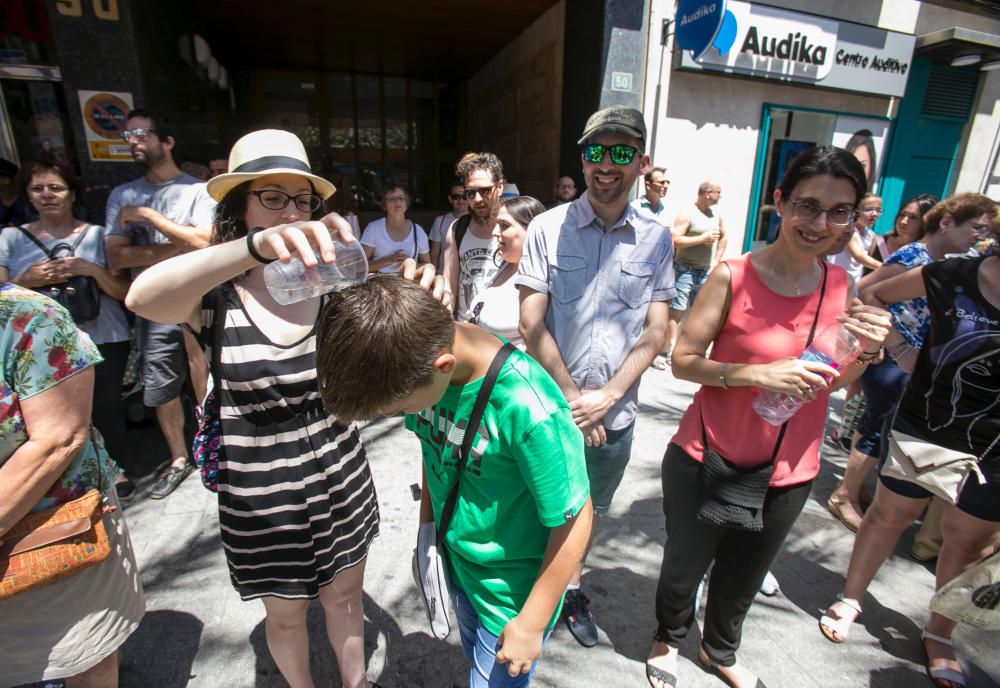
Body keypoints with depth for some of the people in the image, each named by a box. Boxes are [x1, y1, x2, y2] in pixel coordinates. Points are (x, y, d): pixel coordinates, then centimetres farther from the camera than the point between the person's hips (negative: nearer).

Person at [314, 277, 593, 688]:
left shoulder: (528, 410, -38)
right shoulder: (420, 357, -18)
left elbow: (574, 521, -25)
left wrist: (532, 624, -14)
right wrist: (427, 521, 5)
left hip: (512, 591, -5)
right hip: (457, 564, 6)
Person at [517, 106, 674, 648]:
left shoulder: (657, 240, -1)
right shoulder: (548, 228, -8)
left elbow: (655, 331, -2)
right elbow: (532, 325, -10)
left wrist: (606, 397, -11)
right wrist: (571, 396, -12)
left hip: (616, 412, 3)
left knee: (590, 510, 22)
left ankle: (572, 588, 48)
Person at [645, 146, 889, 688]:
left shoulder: (842, 285, -2)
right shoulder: (733, 276, -17)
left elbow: (835, 382, 7)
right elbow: (683, 360, -15)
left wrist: (868, 351, -13)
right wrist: (759, 374, -27)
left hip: (788, 471, 5)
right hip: (707, 459, -4)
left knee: (743, 577, 26)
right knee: (684, 566, 17)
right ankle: (668, 638, 51)